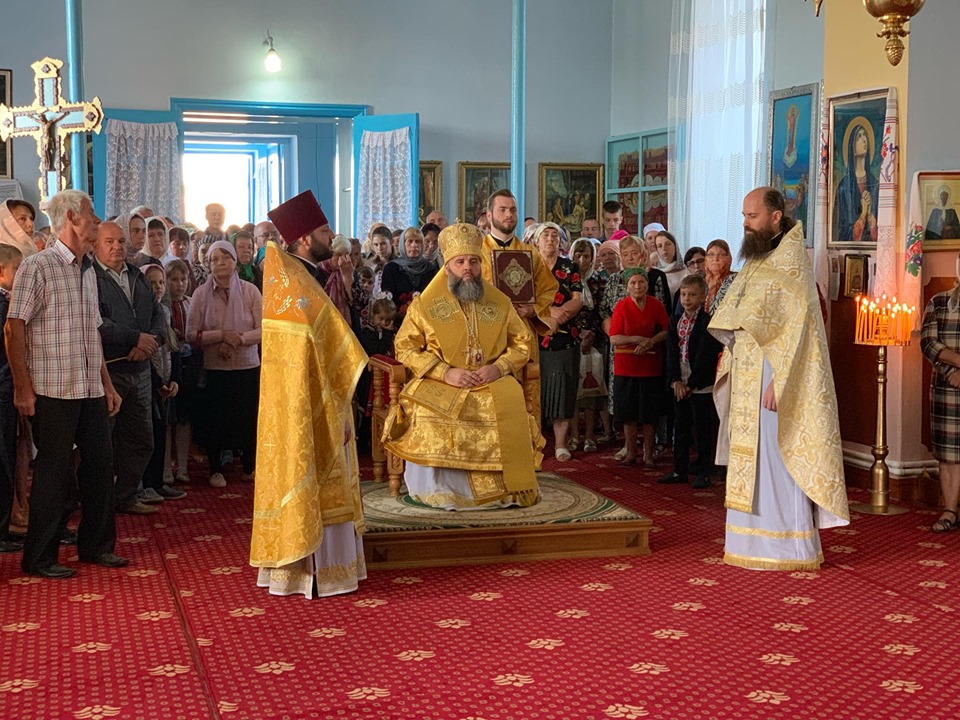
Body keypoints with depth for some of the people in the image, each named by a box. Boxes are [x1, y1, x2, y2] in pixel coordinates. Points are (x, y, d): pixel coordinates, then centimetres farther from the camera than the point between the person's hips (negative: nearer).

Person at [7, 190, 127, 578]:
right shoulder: (38, 266, -9)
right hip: (53, 390, -7)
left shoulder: (87, 270, 15)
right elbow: (13, 329, -12)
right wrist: (23, 387, -16)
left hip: (90, 390, 7)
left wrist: (106, 384, 17)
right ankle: (39, 557, 12)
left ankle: (96, 546, 24)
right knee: (55, 473, -1)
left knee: (100, 465, 10)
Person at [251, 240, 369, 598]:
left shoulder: (278, 289, 8)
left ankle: (287, 564, 21)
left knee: (291, 481, 14)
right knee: (317, 489, -1)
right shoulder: (306, 294, -19)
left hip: (282, 413, 9)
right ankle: (318, 572, 6)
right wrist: (339, 415, -12)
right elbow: (323, 368, -19)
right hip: (312, 414, -9)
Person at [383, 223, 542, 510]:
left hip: (494, 385, 1)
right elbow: (404, 347, 1)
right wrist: (445, 372, -12)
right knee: (431, 417, -33)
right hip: (440, 386, -1)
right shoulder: (425, 304, 5)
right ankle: (441, 491, -15)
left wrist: (499, 367, -8)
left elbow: (522, 343, 13)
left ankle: (508, 489, -12)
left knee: (509, 410, -30)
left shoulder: (500, 303, 12)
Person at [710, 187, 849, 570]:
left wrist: (778, 380, -23)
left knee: (778, 458, -5)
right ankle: (758, 541, 18)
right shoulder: (759, 261, 15)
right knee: (751, 457, 11)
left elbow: (796, 327, -18)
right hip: (748, 378, 9)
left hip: (773, 379, -9)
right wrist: (730, 359, 9)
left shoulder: (791, 263, -11)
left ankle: (789, 546, 3)